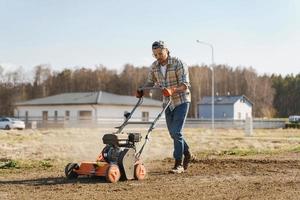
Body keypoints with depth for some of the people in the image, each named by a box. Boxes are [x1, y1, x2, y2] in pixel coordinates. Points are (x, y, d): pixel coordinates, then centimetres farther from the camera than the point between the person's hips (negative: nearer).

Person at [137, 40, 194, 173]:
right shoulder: (154, 66, 1)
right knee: (173, 133, 11)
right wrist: (141, 92, -12)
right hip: (168, 103, 6)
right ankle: (187, 154, 31)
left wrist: (172, 90, -43)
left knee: (176, 132, -14)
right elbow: (150, 82, 8)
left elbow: (185, 84, -24)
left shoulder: (178, 64, -17)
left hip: (181, 101, -6)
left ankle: (179, 164, -8)